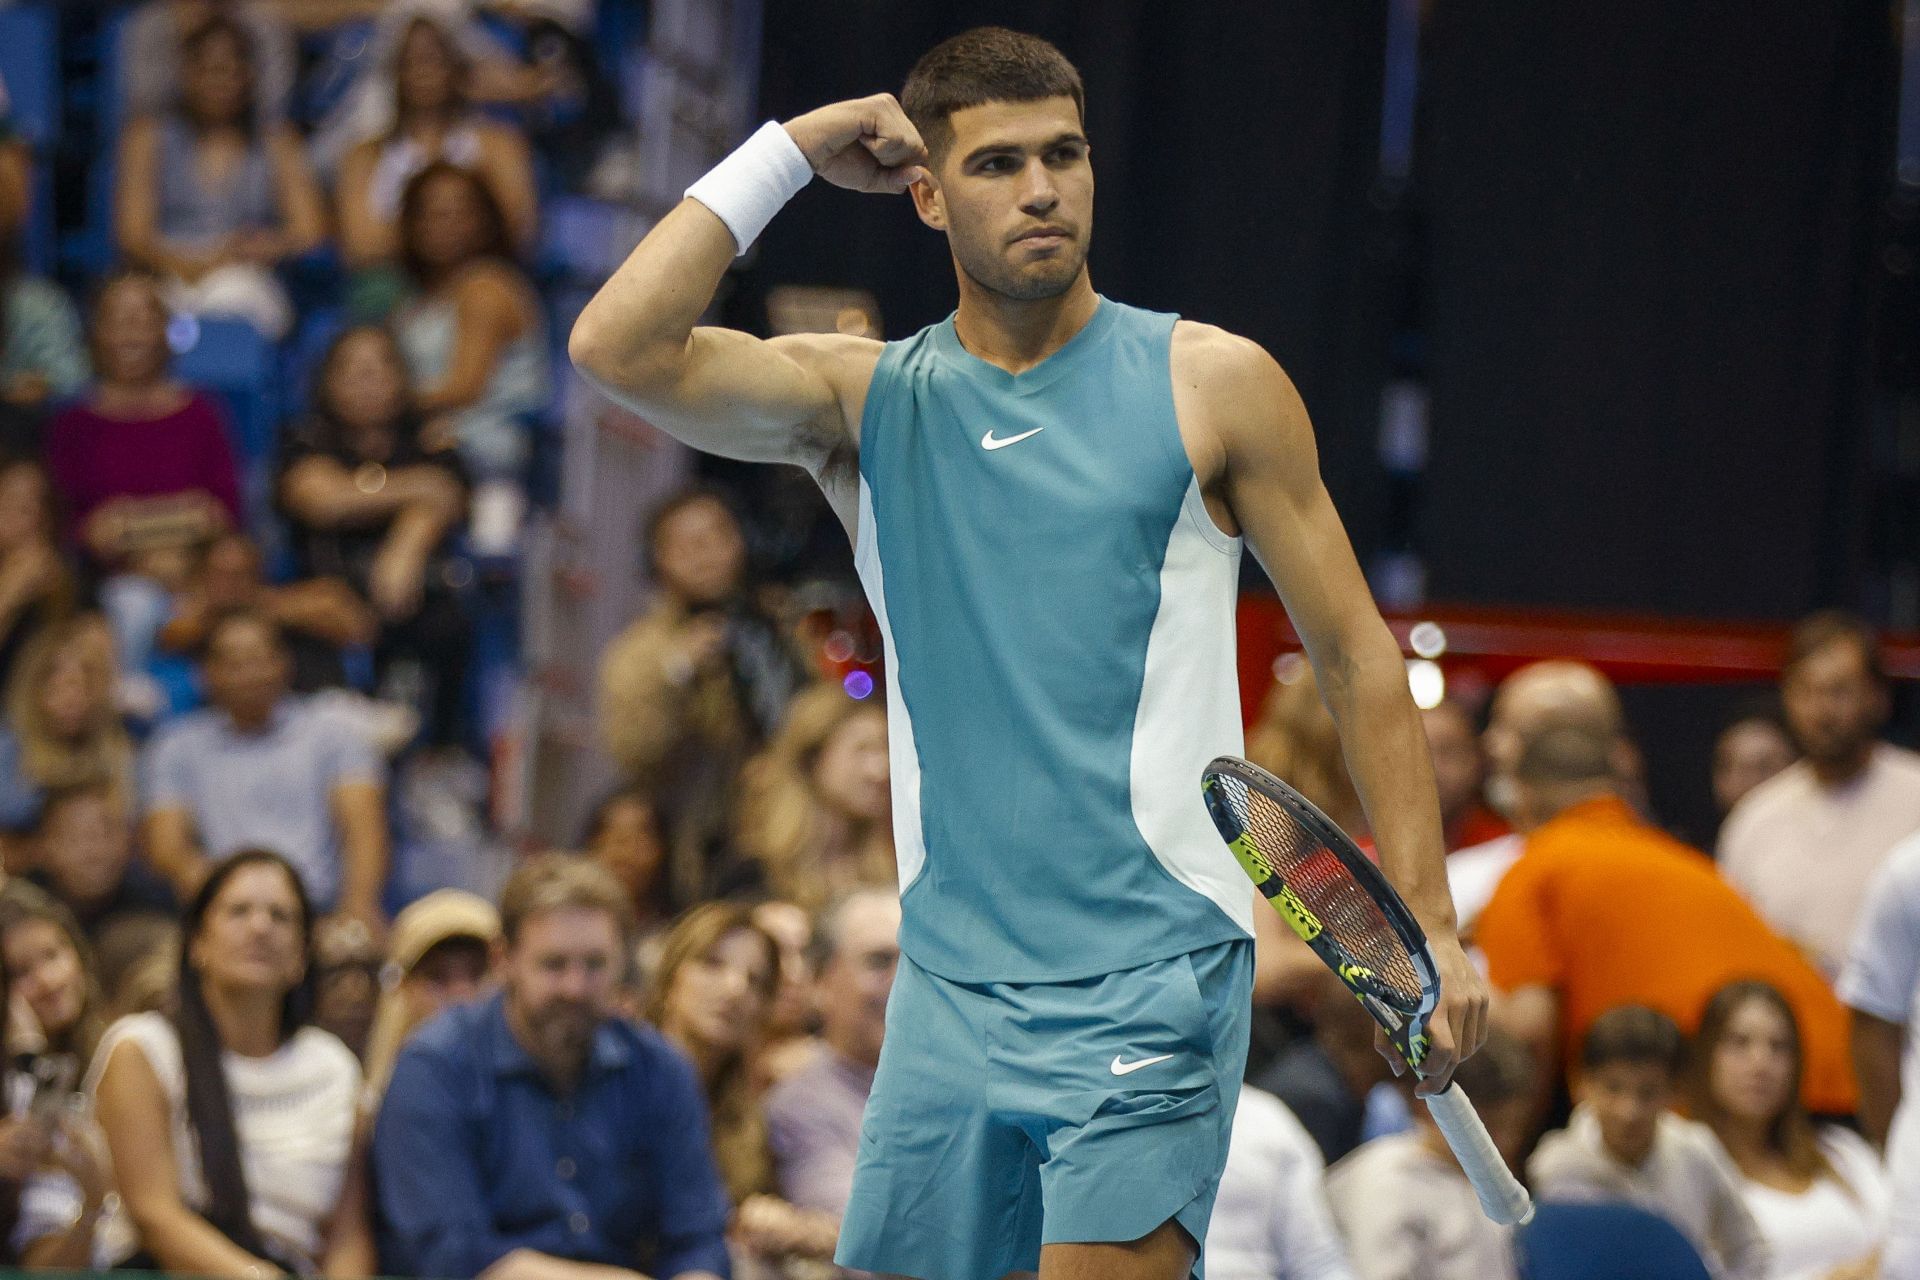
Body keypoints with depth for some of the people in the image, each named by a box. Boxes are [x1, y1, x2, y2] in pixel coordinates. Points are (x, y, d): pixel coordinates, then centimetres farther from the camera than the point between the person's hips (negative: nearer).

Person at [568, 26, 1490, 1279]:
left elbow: (1357, 654, 5)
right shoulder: (864, 399, 9)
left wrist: (1430, 925, -2)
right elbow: (622, 349, -7)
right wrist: (790, 150, -2)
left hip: (1154, 974, -4)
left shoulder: (1212, 385, 3)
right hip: (950, 984, 4)